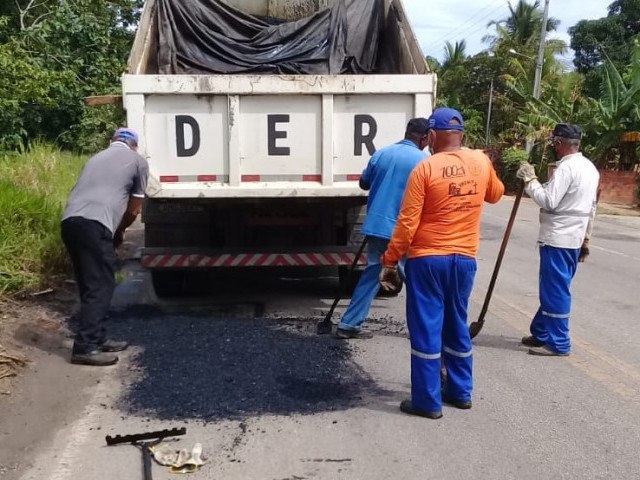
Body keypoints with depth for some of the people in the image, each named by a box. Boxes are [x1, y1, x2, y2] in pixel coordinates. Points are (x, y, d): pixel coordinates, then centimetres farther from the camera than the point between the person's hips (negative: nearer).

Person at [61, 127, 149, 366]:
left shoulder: (97, 158, 32)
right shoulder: (138, 161, 15)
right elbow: (133, 210, 16)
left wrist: (113, 230, 34)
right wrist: (119, 232, 33)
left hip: (69, 221, 7)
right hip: (94, 223, -7)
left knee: (90, 285, 16)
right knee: (100, 286, -3)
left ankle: (97, 339, 23)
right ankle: (85, 348, -7)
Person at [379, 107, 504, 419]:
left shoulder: (425, 169, -13)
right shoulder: (481, 162, 1)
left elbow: (407, 223, -14)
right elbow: (495, 195, 22)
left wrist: (390, 261, -6)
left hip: (427, 259, -5)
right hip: (464, 259, 5)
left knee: (426, 328, 2)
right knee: (456, 325, 18)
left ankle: (428, 401, 8)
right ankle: (460, 391, 28)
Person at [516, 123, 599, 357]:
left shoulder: (566, 167, -17)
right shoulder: (590, 168, 14)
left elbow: (548, 201, -22)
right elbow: (591, 208, 18)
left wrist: (530, 179, -11)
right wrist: (585, 238, 22)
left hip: (558, 239, -10)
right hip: (573, 238, 10)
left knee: (555, 291, -2)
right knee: (552, 289, 17)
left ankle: (558, 343, 5)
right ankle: (541, 333, 27)